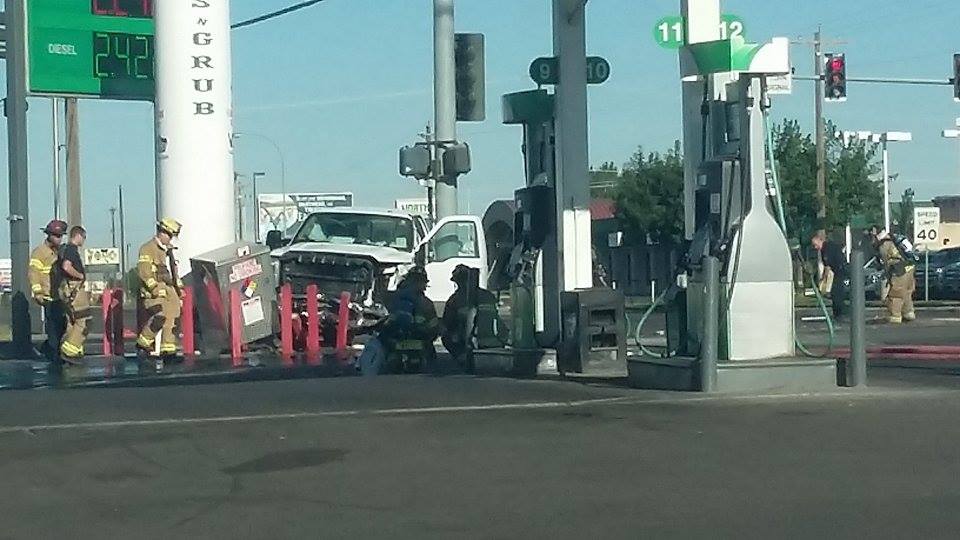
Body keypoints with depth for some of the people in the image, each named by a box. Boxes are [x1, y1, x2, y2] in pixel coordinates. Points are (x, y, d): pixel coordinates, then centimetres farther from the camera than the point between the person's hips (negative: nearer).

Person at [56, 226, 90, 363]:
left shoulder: (66, 249, 19)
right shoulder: (71, 249, -12)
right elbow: (66, 267, -27)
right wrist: (80, 275, -13)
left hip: (70, 289, 11)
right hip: (73, 289, -11)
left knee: (73, 322, 13)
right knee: (83, 321, -10)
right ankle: (68, 351, -13)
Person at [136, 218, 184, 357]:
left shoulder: (168, 250, 23)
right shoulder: (148, 248, -6)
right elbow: (143, 270, -16)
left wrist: (179, 287, 24)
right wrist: (154, 287, -23)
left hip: (169, 290, 9)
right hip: (154, 291, -9)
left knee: (171, 319, 2)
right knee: (160, 316, -22)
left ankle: (168, 349, 5)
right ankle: (143, 343, -8)